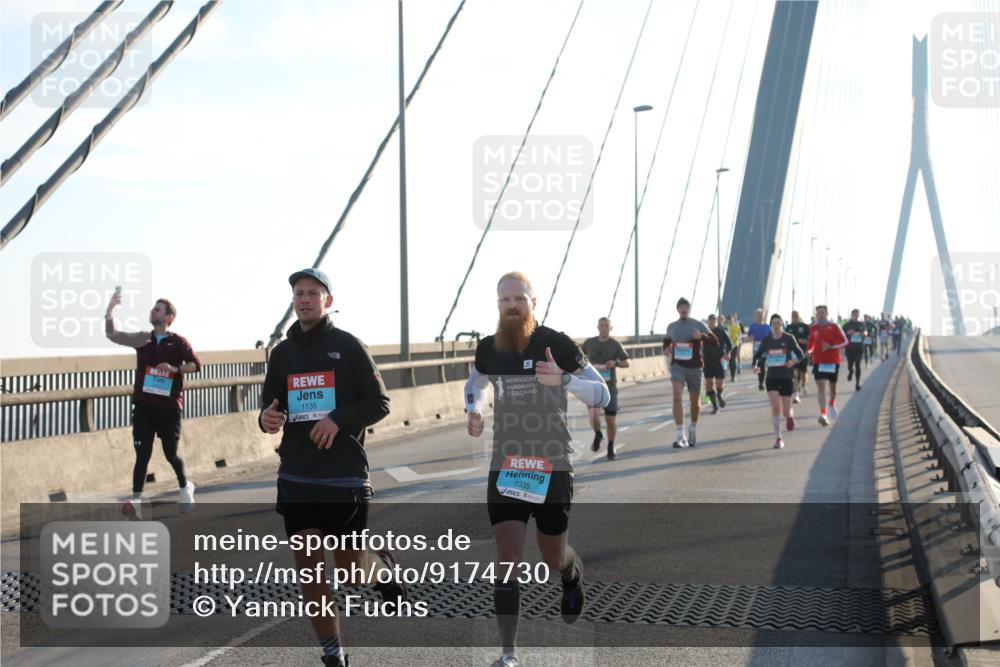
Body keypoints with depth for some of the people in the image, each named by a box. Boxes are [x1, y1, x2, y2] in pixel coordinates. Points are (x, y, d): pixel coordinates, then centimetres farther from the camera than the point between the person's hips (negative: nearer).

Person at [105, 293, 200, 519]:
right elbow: (112, 335, 0)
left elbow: (196, 365, -7)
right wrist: (109, 311, -14)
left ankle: (185, 487, 34)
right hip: (143, 406, 2)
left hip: (169, 407, -2)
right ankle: (136, 500, -6)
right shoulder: (142, 338, 9)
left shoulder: (178, 341, 0)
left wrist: (175, 369, -21)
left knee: (170, 453, 8)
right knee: (143, 454, -3)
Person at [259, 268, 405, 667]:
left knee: (350, 573, 2)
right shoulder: (282, 352, 10)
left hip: (344, 476, -4)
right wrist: (267, 417, -8)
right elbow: (271, 406, 16)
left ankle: (382, 567, 37)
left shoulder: (348, 346, -3)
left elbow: (379, 403, -4)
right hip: (296, 477, 4)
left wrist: (339, 420, -20)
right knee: (308, 570, 2)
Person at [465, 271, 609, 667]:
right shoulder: (488, 349, 2)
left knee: (553, 560, 12)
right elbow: (474, 385, 24)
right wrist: (473, 410, 1)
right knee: (508, 559, -8)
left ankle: (574, 575, 50)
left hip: (552, 469, -2)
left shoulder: (556, 344, -10)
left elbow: (602, 396, -10)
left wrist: (563, 379, -28)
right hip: (505, 468, 2)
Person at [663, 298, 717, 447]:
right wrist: (666, 349, 3)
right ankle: (680, 436, -21)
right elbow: (667, 341, 26)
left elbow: (715, 341, -7)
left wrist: (702, 336, -25)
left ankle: (693, 428, 40)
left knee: (695, 402, 11)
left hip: (694, 367, -1)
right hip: (677, 366, 1)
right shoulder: (671, 327, 9)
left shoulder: (699, 325, 0)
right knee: (677, 397, -20)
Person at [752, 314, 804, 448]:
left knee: (785, 411, 2)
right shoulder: (766, 341, 3)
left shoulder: (789, 338, -4)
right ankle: (778, 438, -5)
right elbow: (757, 355, 13)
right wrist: (755, 365, -8)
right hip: (771, 377, 1)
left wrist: (794, 361, -23)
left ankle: (790, 417, 41)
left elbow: (801, 355, -1)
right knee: (775, 408, -14)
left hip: (786, 378, -1)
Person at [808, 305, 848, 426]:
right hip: (818, 361, 0)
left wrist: (831, 346, -17)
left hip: (833, 361, 0)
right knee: (821, 386, -14)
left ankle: (832, 405, 44)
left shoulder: (834, 326, -1)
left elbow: (844, 341, -5)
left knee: (833, 386, 14)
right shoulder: (813, 328, 6)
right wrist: (809, 351, 3)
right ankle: (823, 414, -22)